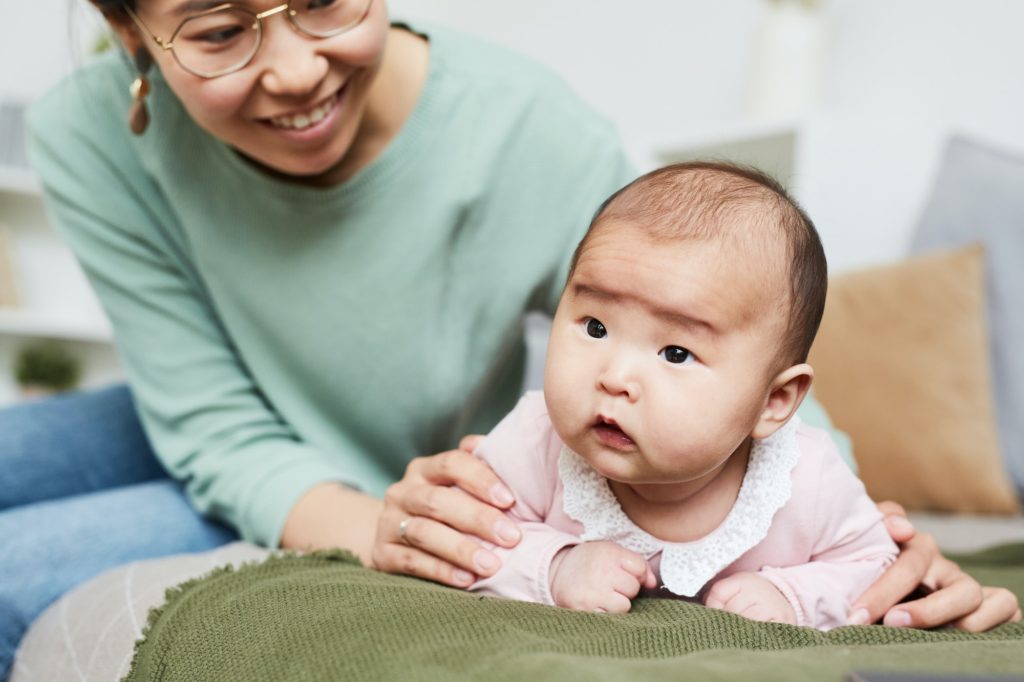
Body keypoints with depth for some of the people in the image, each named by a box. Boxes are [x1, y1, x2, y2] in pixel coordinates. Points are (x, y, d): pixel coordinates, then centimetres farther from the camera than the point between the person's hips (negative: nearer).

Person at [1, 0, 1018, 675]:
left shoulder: (536, 143, -30)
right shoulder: (92, 138, -22)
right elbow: (216, 432, -19)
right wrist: (369, 527, -39)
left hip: (428, 474, -3)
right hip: (242, 479, 4)